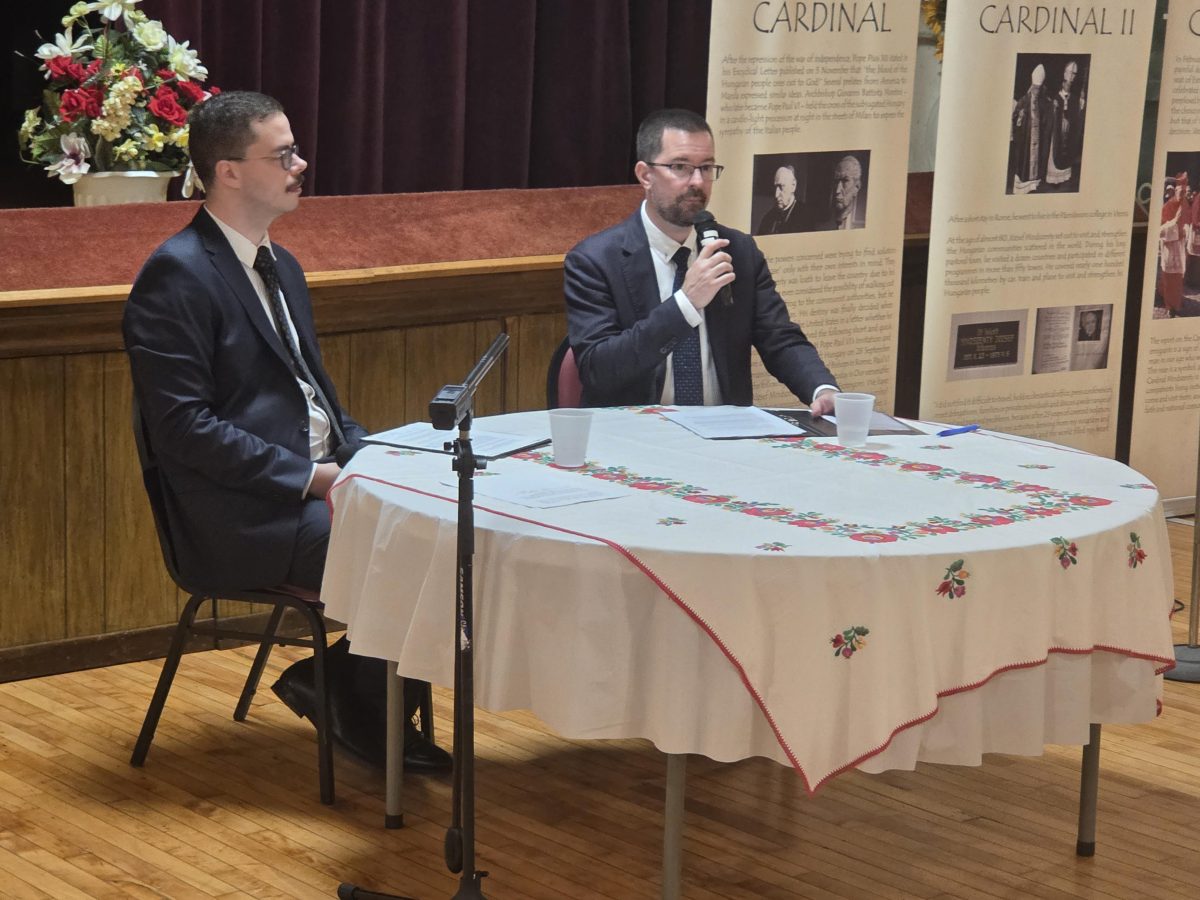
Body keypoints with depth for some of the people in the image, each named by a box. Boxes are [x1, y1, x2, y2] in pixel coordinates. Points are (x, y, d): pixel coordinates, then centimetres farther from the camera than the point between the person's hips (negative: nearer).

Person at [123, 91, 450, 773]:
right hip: (242, 516, -9)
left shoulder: (282, 267, 18)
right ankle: (367, 716, 1)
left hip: (319, 477, 9)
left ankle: (341, 683, 4)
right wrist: (309, 478, -20)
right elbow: (183, 427, -18)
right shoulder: (176, 274, -12)